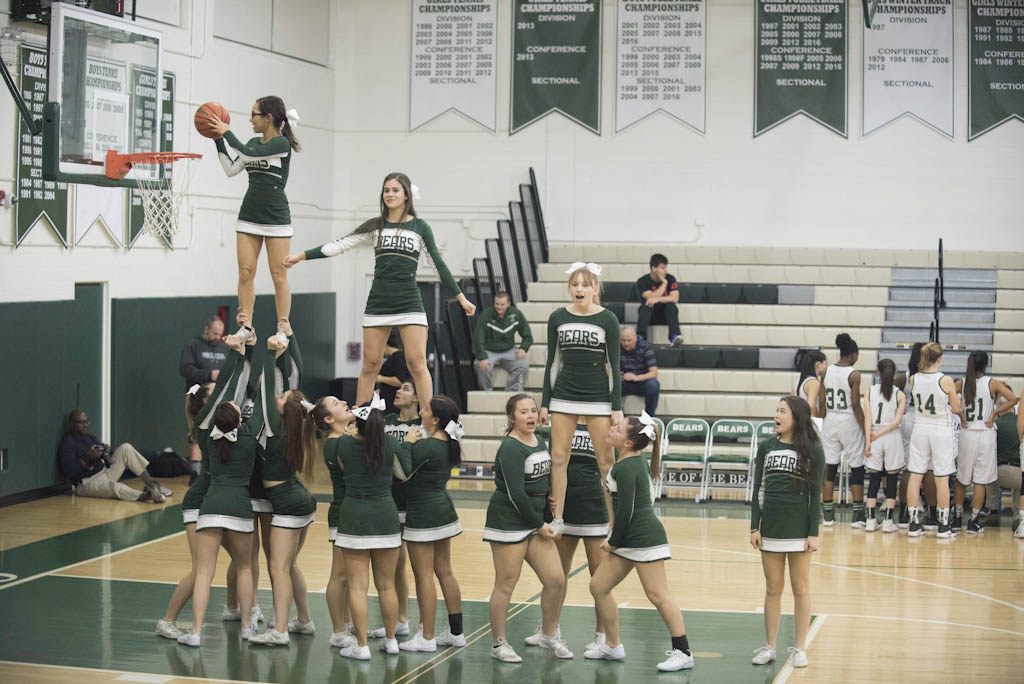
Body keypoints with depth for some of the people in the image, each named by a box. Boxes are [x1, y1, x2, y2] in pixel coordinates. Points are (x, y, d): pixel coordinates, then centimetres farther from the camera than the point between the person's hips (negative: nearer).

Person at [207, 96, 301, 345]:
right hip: (249, 216, 6)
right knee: (245, 273, 1)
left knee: (278, 276, -3)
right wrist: (218, 139, 7)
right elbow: (231, 169, 12)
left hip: (276, 217, -6)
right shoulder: (254, 142, 12)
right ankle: (246, 327, 5)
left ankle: (283, 330, 1)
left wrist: (227, 132, -9)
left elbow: (249, 154, -20)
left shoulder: (282, 143, -10)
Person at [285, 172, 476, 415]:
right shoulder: (375, 226, 10)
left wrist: (461, 298, 5)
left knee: (417, 364, -10)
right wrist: (301, 256, 1)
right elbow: (339, 245, 7)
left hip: (409, 304, -2)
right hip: (377, 304, 2)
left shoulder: (420, 227, 4)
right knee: (370, 365, 4)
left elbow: (439, 265, 7)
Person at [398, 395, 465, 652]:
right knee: (445, 572, 14)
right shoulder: (449, 445, 5)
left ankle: (426, 637, 3)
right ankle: (455, 632, 21)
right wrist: (414, 443, 7)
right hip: (444, 510, 9)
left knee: (424, 576, -2)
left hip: (423, 515, -9)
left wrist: (408, 443, -10)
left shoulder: (425, 446, -22)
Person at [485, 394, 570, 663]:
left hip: (536, 522, 8)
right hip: (508, 523, -8)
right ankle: (499, 644, 12)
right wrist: (539, 524, -12)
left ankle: (549, 635, 22)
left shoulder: (539, 441, 10)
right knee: (506, 585, -1)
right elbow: (515, 493, -19)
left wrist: (547, 520, 11)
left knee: (556, 580, 4)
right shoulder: (511, 448, -15)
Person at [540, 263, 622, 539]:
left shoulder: (607, 320, -4)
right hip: (563, 396, 3)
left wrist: (617, 407, -6)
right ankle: (557, 519, 8)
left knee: (606, 461, -1)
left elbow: (614, 366, -3)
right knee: (558, 458, 1)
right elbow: (552, 363, 7)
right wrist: (545, 403, 5)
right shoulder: (557, 317, 2)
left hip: (598, 397, -2)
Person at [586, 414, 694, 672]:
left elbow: (625, 510, -18)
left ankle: (683, 653, 0)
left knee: (658, 595, -6)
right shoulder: (636, 460, 10)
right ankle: (613, 646, 21)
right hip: (629, 539, 10)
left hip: (644, 537, -10)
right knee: (599, 586, 11)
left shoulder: (626, 468, -18)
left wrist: (613, 541, -8)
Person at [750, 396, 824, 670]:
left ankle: (800, 648, 10)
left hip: (799, 527, -3)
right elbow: (758, 489, 7)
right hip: (771, 526, 3)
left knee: (801, 589, 4)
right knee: (773, 588, 9)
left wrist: (814, 532, -8)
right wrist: (754, 527, 2)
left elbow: (815, 493, -4)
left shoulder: (812, 449, -4)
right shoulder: (766, 447, 5)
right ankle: (770, 646, 16)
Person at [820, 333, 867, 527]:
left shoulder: (826, 372, 2)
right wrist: (866, 431, -7)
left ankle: (828, 515, 9)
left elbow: (822, 403, 5)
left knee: (830, 467, 7)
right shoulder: (854, 375, -11)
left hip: (830, 422, 4)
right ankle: (858, 515, 7)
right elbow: (856, 406, -12)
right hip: (849, 422, -4)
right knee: (857, 468, 6)